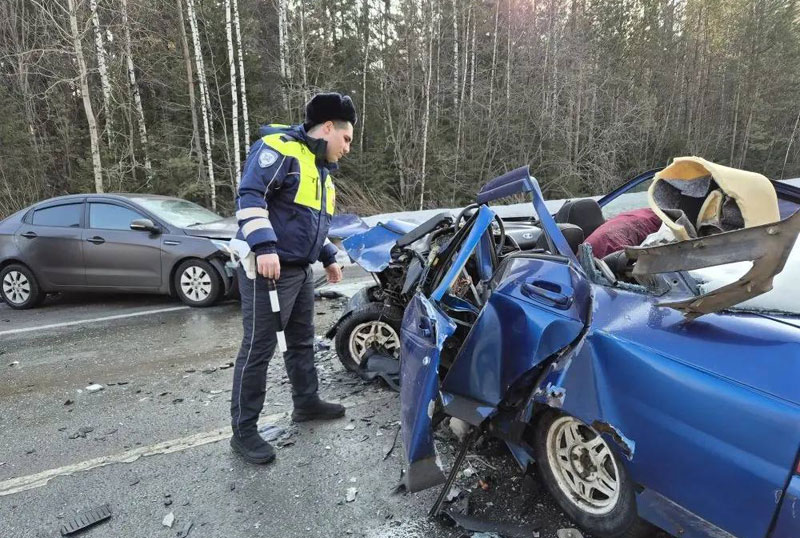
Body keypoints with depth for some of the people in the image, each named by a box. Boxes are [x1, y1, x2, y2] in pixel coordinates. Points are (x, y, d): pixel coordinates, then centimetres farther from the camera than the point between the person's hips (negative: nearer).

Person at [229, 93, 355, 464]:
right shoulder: (280, 148, -10)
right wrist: (264, 246, -29)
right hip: (267, 267, -10)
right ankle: (243, 431, 10)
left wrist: (329, 257, 25)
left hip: (300, 270, 10)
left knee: (302, 341, 19)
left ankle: (307, 403, 36)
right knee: (258, 348, -3)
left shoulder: (322, 170, 21)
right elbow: (250, 196, -20)